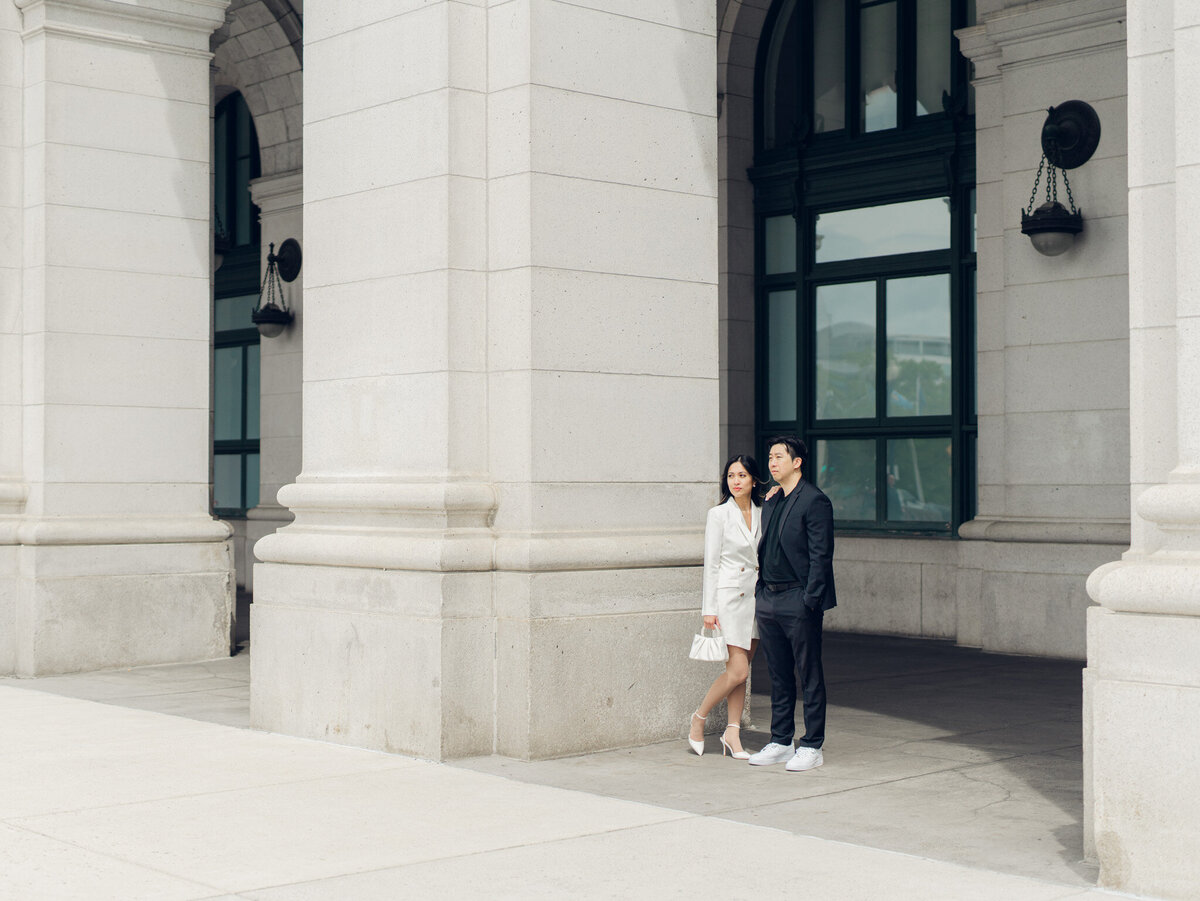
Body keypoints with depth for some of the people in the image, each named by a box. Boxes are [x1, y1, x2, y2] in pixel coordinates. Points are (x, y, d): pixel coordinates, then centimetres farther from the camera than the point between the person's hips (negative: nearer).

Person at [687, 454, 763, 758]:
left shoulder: (761, 514, 9)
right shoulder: (719, 514, -6)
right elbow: (711, 564, -7)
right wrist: (709, 609, -11)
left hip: (754, 597, 5)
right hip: (728, 596, -5)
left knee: (742, 671, 6)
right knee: (737, 671, -10)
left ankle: (732, 733, 13)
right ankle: (698, 719, 8)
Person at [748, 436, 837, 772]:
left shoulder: (814, 501, -10)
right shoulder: (771, 502, 15)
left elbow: (820, 556, -13)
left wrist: (810, 601, -17)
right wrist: (761, 592, 11)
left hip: (798, 602, -8)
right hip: (768, 599, 8)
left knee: (809, 676, 1)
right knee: (778, 676, 14)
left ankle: (812, 746, 8)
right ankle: (780, 742, 22)